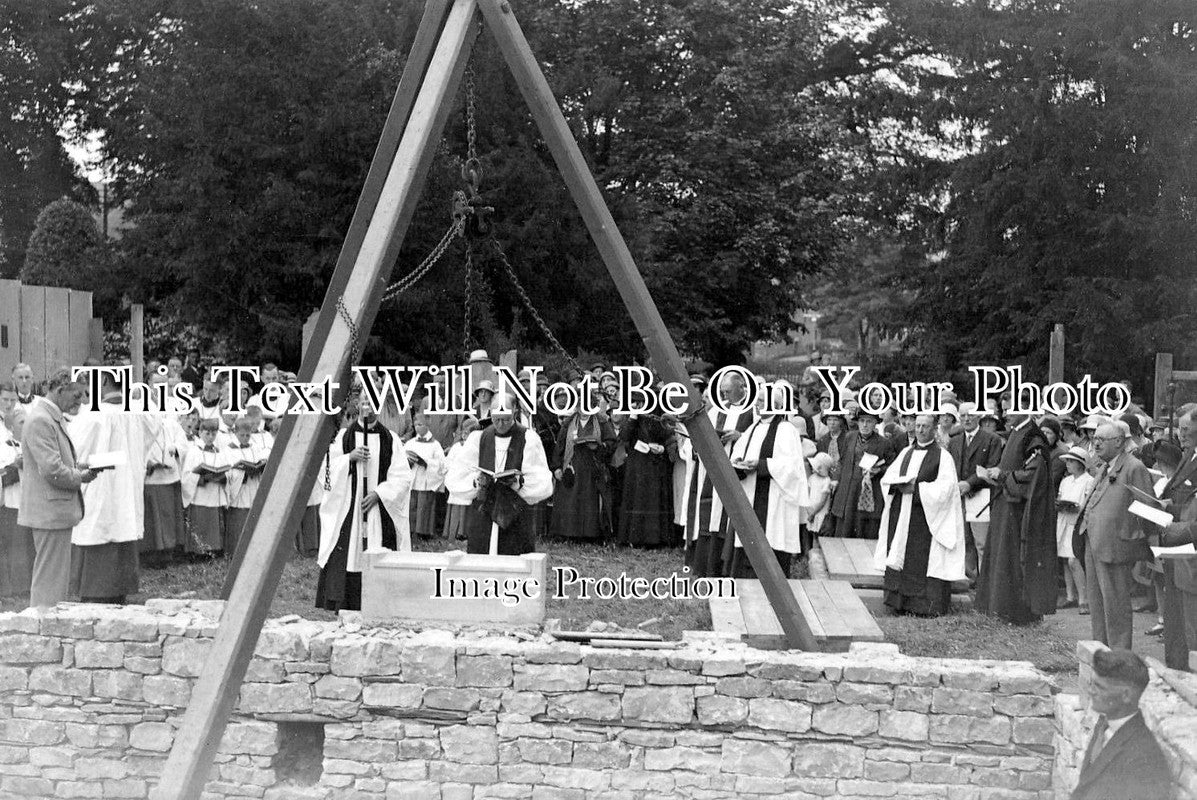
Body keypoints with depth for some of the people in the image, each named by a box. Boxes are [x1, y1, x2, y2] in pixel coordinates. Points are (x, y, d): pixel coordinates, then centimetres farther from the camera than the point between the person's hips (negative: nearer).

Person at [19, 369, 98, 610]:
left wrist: (77, 466, 8)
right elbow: (52, 471, -25)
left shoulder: (54, 417, 14)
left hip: (57, 510, 11)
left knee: (58, 578, 17)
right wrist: (80, 477, -10)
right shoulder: (40, 420, -19)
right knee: (50, 579, -4)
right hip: (50, 511, -11)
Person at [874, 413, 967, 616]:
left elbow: (945, 487, -12)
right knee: (900, 558, 5)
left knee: (924, 560, -7)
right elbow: (887, 477, 11)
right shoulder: (906, 452, 15)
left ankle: (928, 605, -1)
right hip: (901, 515, 5)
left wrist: (916, 488, -15)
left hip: (926, 518, -5)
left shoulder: (942, 456, -2)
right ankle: (901, 602, 11)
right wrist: (901, 484, -10)